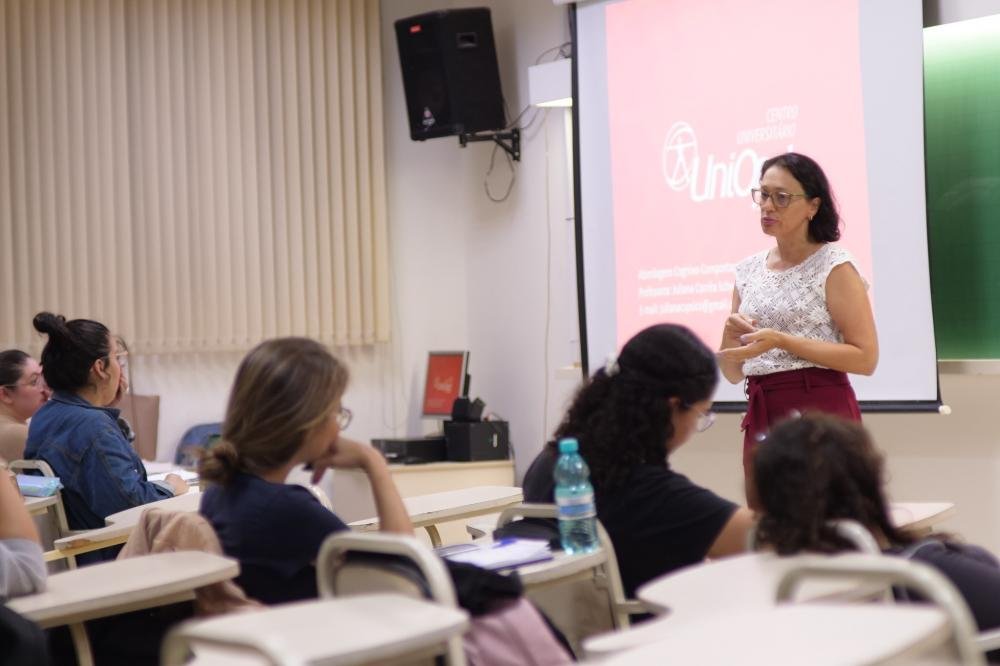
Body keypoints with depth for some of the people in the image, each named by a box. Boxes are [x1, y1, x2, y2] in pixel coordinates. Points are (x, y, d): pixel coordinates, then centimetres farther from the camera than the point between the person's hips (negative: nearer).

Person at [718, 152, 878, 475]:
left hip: (820, 413, -5)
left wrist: (781, 341, -18)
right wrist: (731, 337, -8)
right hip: (762, 419, 5)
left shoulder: (834, 265, -5)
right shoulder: (748, 271, 11)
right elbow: (733, 373, 13)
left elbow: (865, 358, -13)